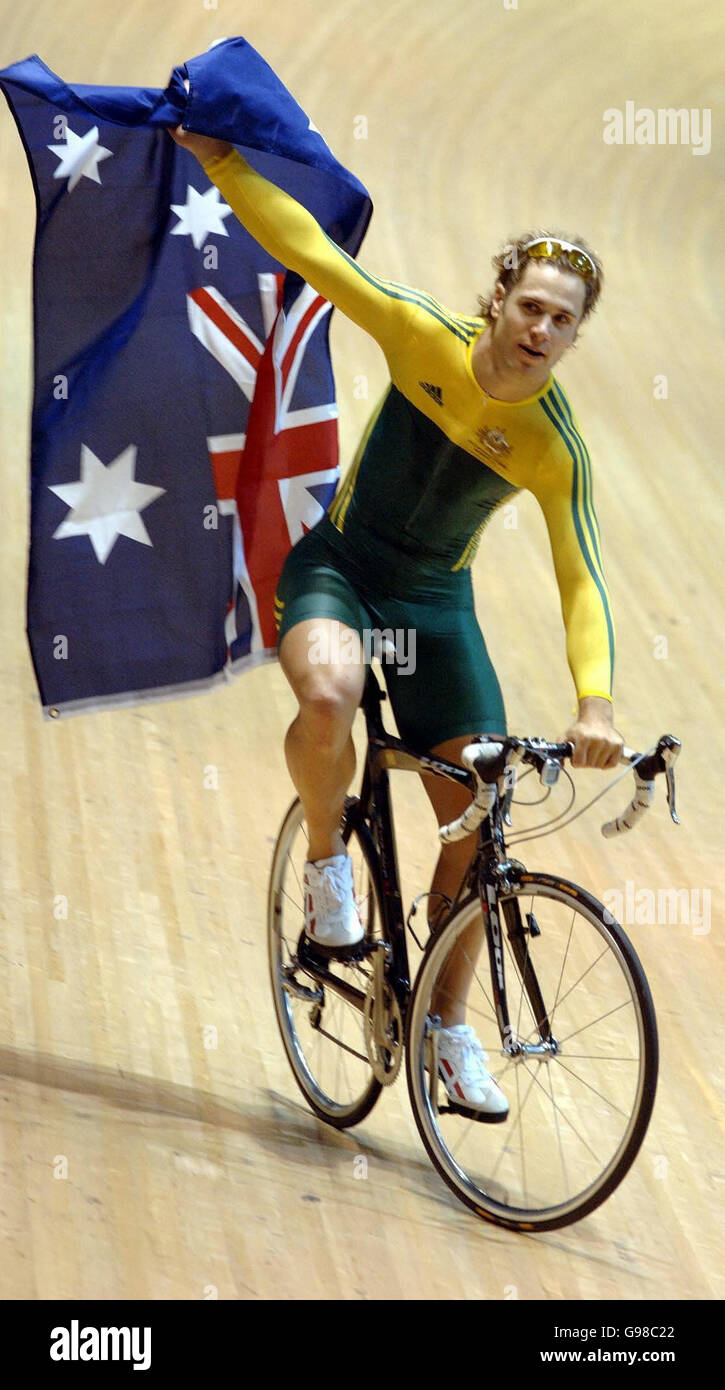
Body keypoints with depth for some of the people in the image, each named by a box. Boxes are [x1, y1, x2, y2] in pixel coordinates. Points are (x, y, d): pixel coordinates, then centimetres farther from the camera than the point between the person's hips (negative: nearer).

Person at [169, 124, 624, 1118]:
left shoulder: (557, 450, -16)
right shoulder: (427, 342, -17)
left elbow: (581, 583, -18)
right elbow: (313, 250, -18)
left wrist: (597, 703, -32)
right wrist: (219, 159, -24)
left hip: (436, 600, 2)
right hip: (339, 568, -2)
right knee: (327, 694, -38)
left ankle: (451, 1029, 12)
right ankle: (327, 860, -8)